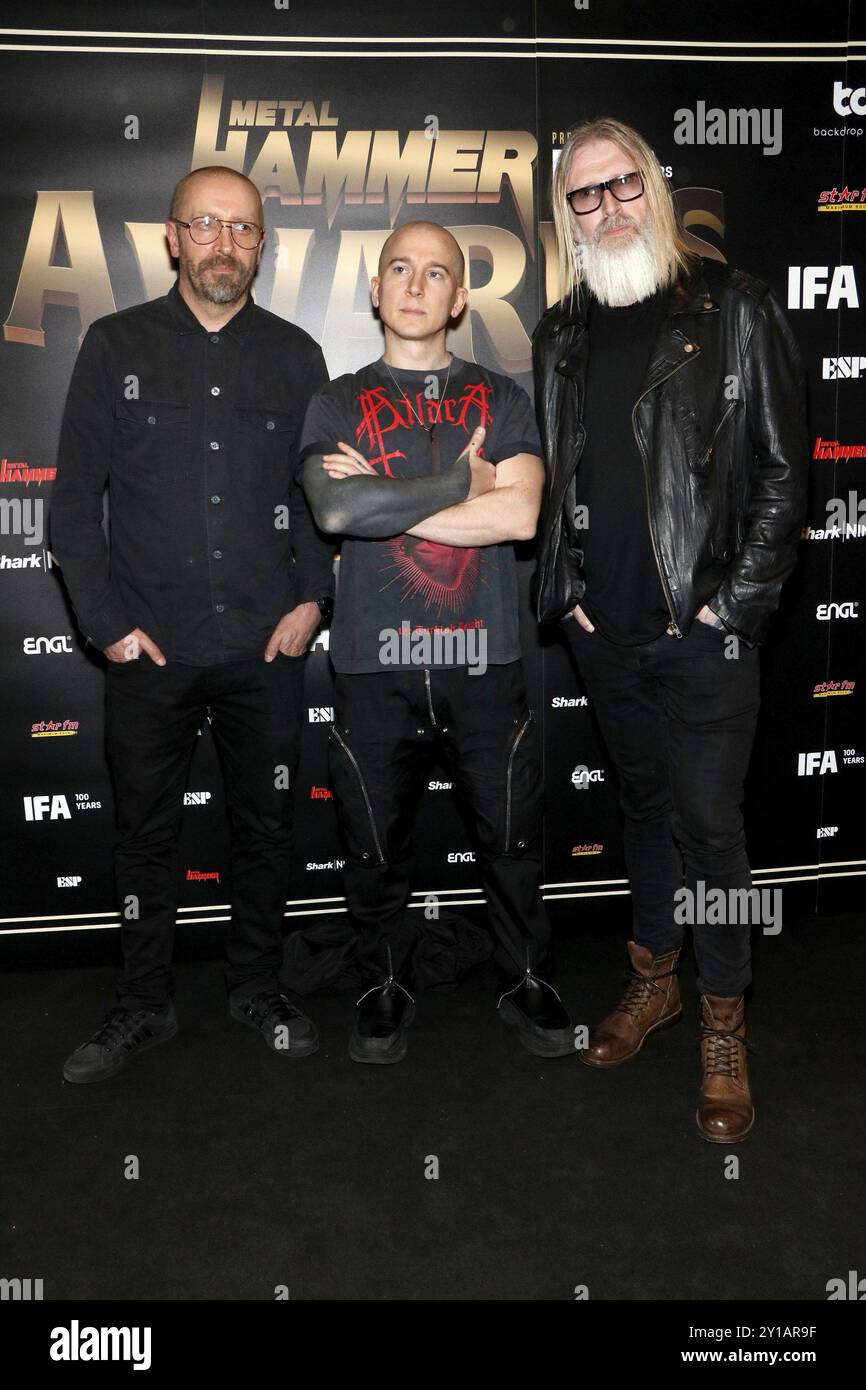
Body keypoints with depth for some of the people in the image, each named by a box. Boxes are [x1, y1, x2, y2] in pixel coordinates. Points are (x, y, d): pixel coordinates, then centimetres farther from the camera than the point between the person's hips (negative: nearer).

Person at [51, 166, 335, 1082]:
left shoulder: (295, 355, 7)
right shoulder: (117, 346, 2)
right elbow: (75, 498, 1)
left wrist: (312, 598, -2)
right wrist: (106, 622, -5)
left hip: (266, 648, 1)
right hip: (150, 651, -1)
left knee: (265, 829, 10)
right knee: (145, 834, 8)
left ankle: (257, 989, 29)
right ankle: (144, 1006, 25)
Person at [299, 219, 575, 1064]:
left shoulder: (501, 400, 9)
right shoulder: (338, 405, 8)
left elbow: (520, 513, -9)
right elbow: (335, 508, -14)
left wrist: (383, 502, -8)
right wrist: (461, 481, -9)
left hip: (484, 660, 1)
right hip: (375, 664, 0)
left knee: (512, 841, 9)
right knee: (376, 847, 10)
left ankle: (526, 981, 30)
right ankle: (386, 987, 31)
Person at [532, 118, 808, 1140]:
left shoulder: (733, 309, -3)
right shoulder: (561, 334, 10)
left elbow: (782, 469, -5)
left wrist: (732, 602, -11)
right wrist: (565, 588, 5)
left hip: (704, 632, -4)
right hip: (603, 629, 5)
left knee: (708, 820, -1)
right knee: (643, 802, 16)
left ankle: (723, 1029, 15)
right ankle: (653, 980, 33)